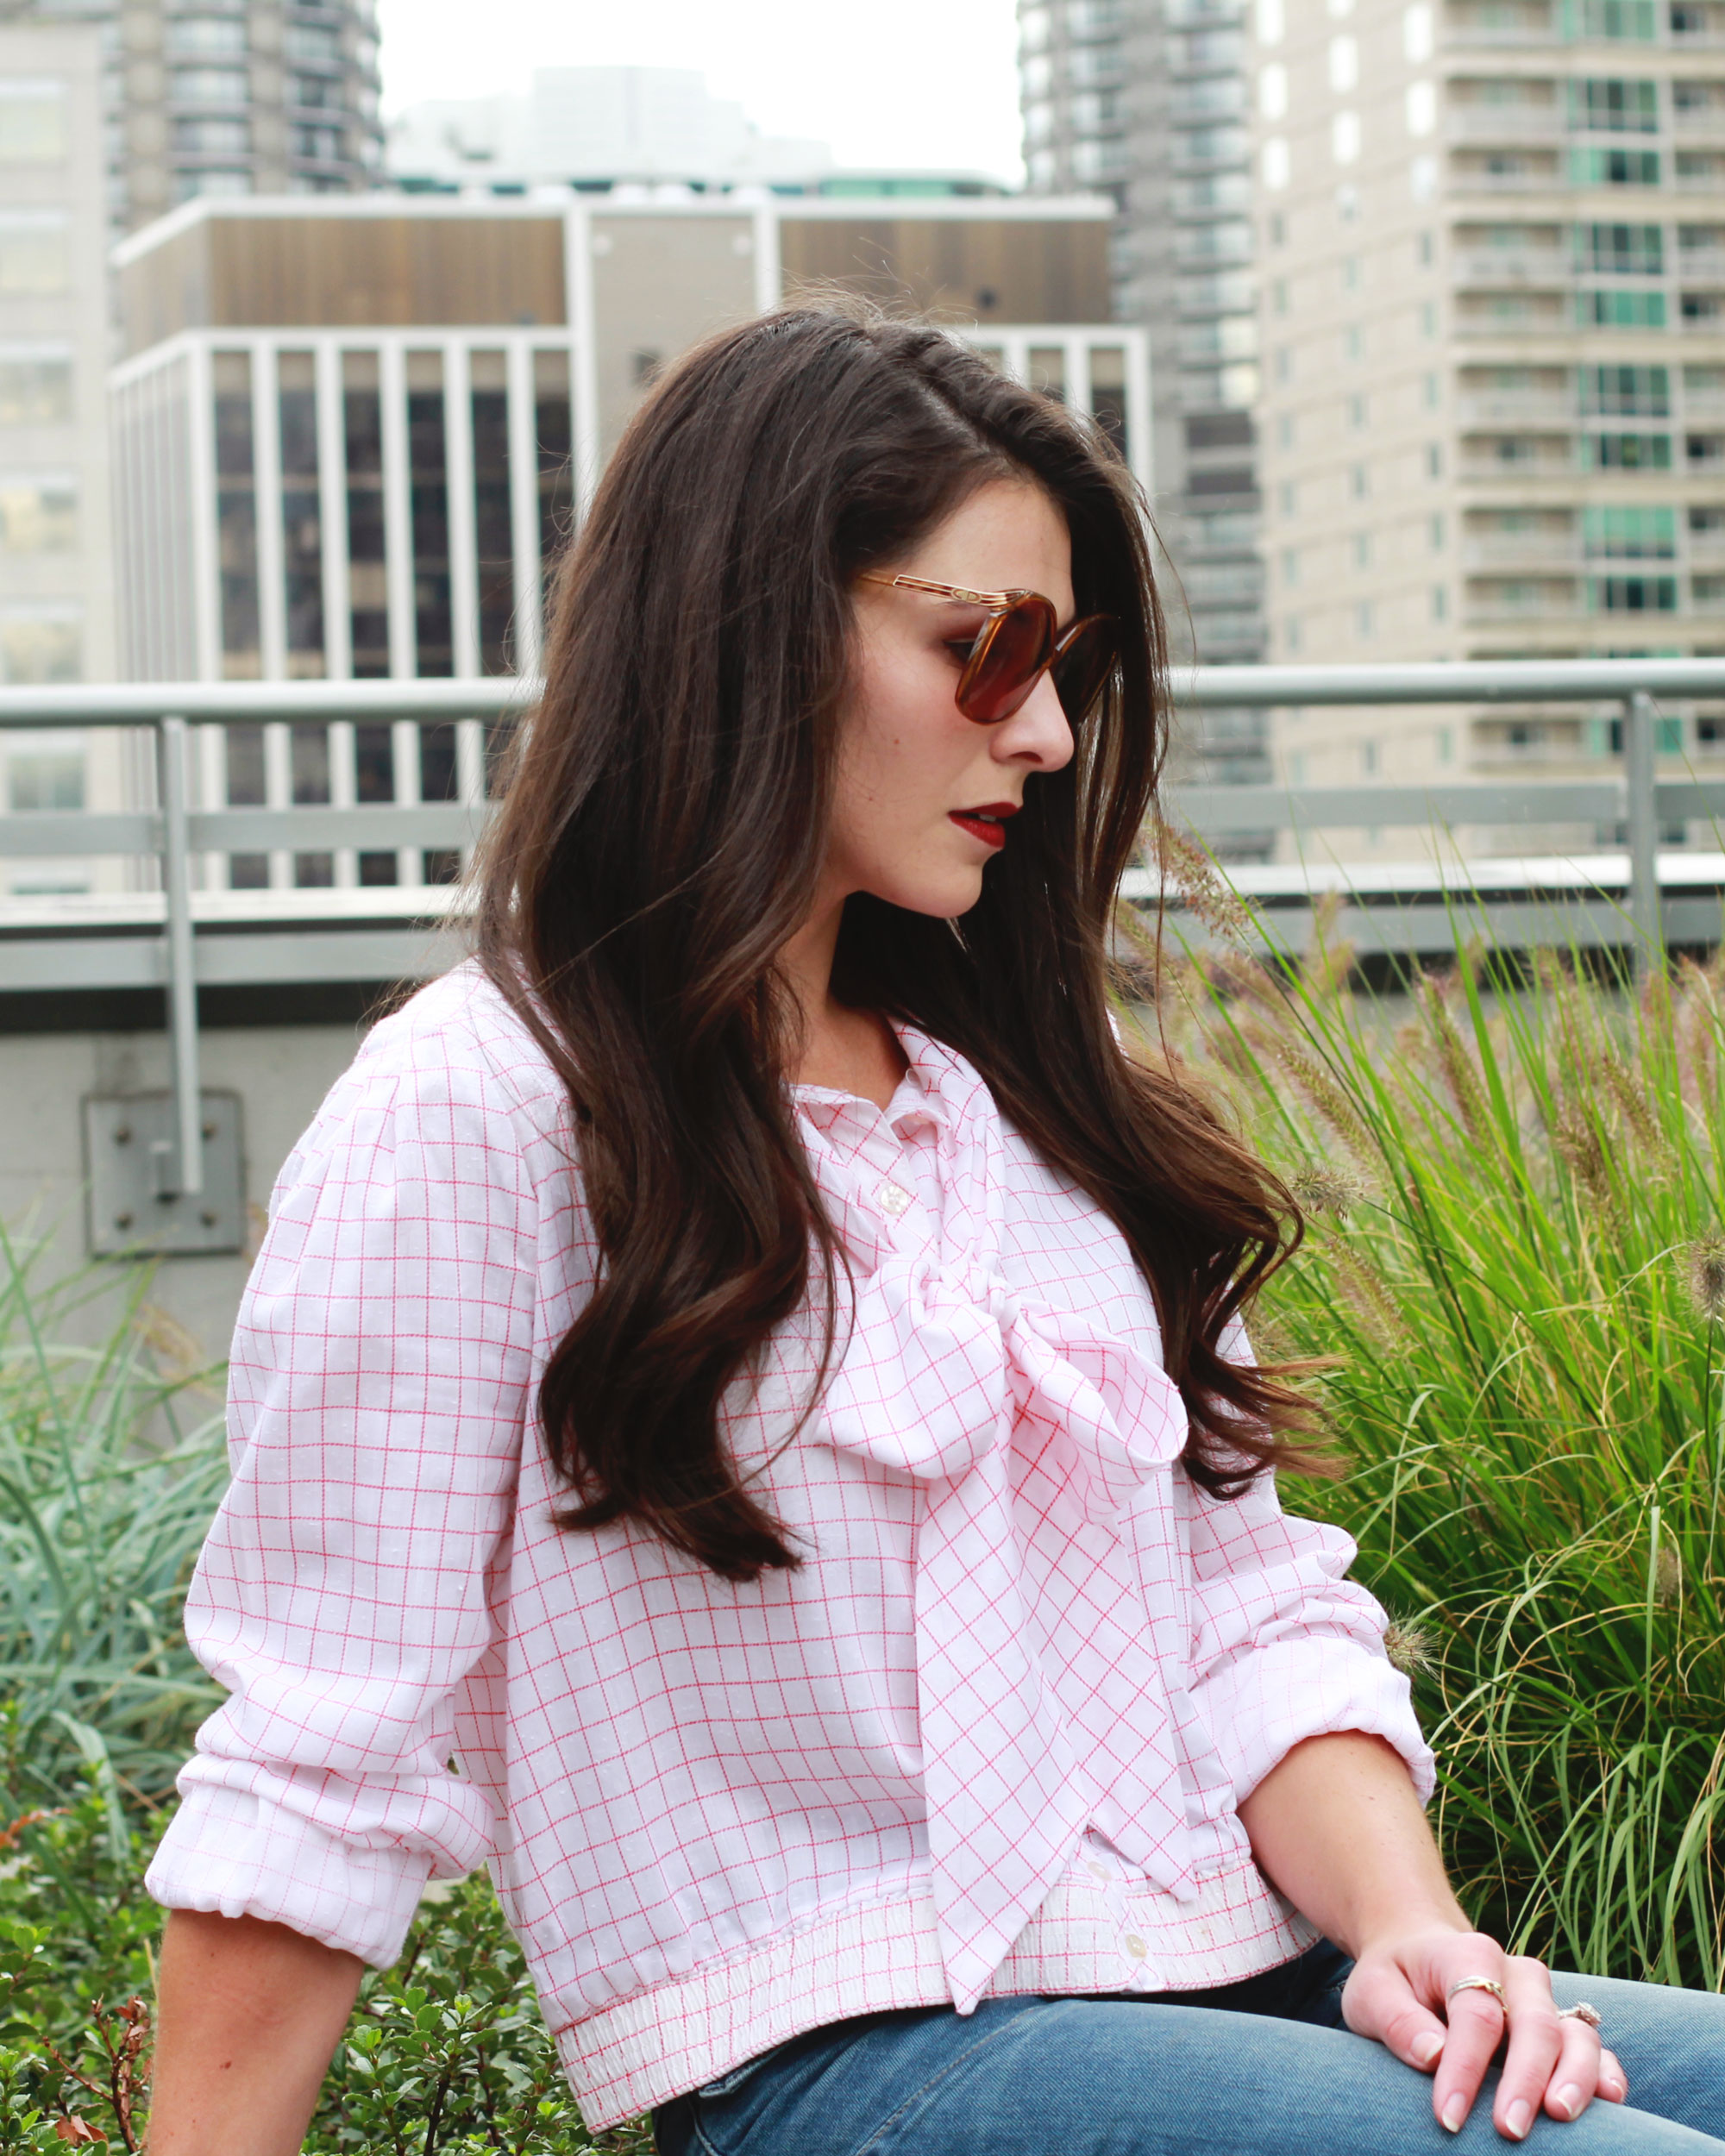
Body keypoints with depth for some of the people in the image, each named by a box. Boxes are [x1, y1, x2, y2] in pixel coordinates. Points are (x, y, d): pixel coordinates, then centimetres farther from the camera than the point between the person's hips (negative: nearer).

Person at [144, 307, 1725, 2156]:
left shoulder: (1021, 1103, 19)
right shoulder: (475, 1118, -4)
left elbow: (1248, 1608, 12)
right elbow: (312, 1787, -6)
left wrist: (1411, 1927, -5)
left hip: (1235, 1993, 7)